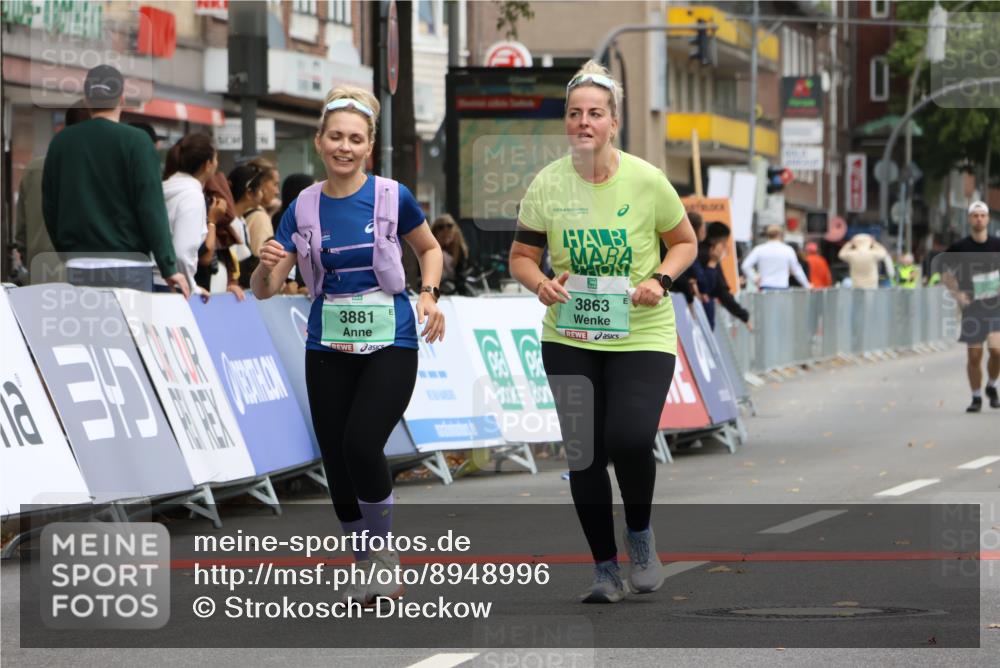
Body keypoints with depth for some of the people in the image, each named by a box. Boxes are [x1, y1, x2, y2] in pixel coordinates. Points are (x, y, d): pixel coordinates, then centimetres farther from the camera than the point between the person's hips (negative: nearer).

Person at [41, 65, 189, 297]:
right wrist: (168, 268, -7)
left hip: (79, 268, 4)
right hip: (127, 267, -4)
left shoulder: (61, 142, 6)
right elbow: (152, 208, -10)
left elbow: (49, 207, 11)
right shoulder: (135, 141, -7)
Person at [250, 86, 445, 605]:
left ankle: (384, 551, 2)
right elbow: (264, 289, -1)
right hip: (329, 348, 3)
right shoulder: (303, 207, 0)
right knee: (336, 462, 3)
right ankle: (372, 575, 19)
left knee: (361, 444, -22)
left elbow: (429, 249, 13)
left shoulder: (392, 197, -6)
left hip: (390, 345, -3)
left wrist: (429, 294, -5)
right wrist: (267, 266, -23)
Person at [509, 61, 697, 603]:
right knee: (583, 453, 3)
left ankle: (639, 534, 11)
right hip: (569, 336, 2)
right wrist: (540, 283, -17)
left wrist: (661, 280, -14)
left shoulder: (646, 180, -9)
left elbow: (684, 242, 5)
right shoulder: (547, 184, -4)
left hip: (641, 334, -2)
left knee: (630, 440, -20)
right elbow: (521, 256, 4)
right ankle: (605, 569, 19)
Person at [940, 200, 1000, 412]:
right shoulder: (960, 247, -1)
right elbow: (945, 272, 8)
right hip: (972, 308, 0)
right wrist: (956, 293, -7)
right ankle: (976, 397, 16)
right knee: (974, 355, 1)